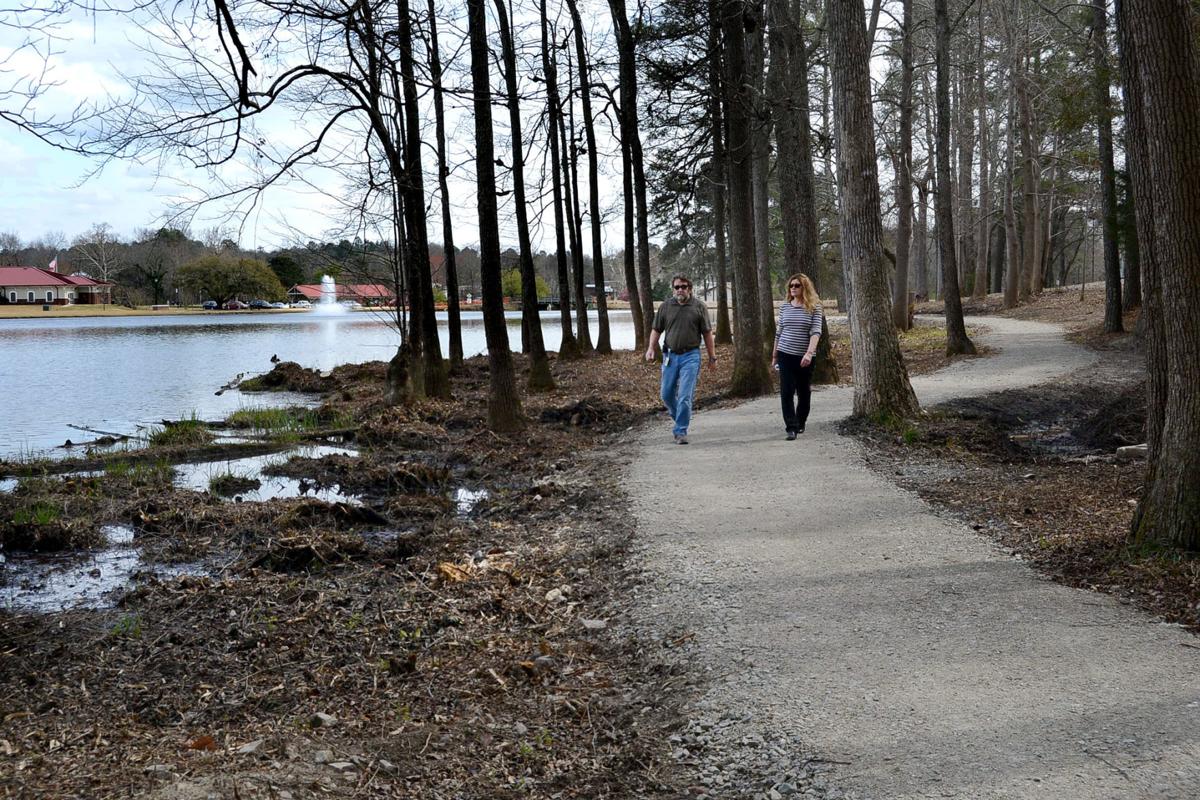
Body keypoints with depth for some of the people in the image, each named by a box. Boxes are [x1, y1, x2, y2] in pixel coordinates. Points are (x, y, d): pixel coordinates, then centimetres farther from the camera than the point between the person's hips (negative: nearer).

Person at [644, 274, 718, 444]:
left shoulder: (699, 306, 1)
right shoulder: (665, 306, 6)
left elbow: (707, 333, 4)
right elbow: (656, 330, 10)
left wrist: (712, 356, 4)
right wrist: (651, 348, -4)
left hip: (690, 356, -3)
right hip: (670, 355, 3)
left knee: (685, 397, -9)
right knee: (667, 394, 8)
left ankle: (681, 432, -2)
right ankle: (679, 418, 35)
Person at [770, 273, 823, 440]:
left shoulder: (814, 307, -4)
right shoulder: (785, 306, 5)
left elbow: (816, 331, -14)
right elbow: (779, 332, 11)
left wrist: (810, 352, -28)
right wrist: (774, 355, 13)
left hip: (805, 357, -2)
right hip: (785, 355, 2)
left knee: (804, 392, 11)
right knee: (786, 392, -8)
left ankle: (800, 423, 30)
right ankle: (791, 428, -8)